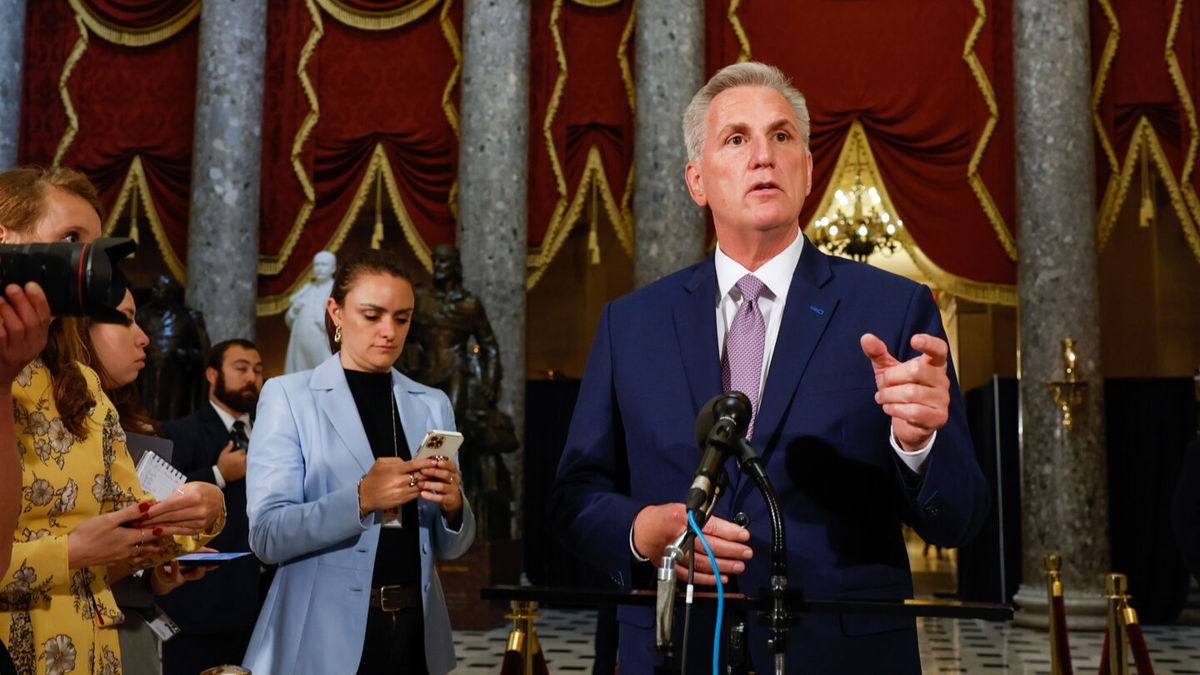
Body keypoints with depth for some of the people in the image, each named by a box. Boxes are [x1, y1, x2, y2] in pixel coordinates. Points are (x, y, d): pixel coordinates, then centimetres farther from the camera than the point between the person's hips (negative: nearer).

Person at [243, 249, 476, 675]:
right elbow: (266, 536, -11)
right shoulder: (288, 396, -3)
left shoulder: (433, 405, 7)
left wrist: (452, 506, -13)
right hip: (324, 638, -3)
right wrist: (360, 500, -25)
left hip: (415, 633, 3)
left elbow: (451, 546, 8)